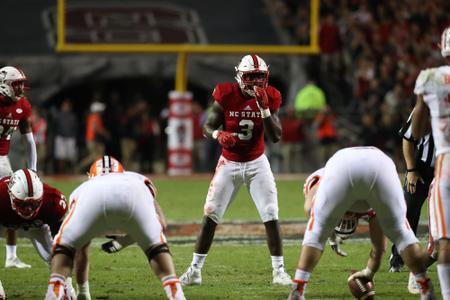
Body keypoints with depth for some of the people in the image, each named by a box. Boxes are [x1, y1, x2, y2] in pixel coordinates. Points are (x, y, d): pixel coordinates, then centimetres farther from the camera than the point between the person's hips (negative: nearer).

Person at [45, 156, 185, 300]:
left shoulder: (81, 190, 47)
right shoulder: (140, 180, 47)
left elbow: (81, 252, 52)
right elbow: (159, 225, 34)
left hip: (94, 197, 0)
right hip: (133, 195, 0)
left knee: (64, 245, 22)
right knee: (156, 245, 25)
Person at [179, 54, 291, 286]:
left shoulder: (269, 98, -9)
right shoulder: (226, 96, -14)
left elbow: (276, 137, -12)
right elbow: (207, 127, -6)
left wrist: (264, 108, -24)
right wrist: (219, 135, -29)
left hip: (257, 164, 1)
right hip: (229, 163, -1)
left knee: (271, 217, -8)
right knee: (210, 216, -3)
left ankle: (279, 271, 0)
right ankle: (195, 270, 5)